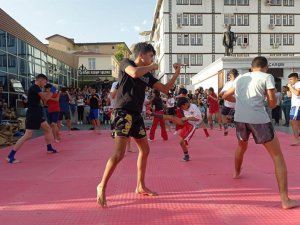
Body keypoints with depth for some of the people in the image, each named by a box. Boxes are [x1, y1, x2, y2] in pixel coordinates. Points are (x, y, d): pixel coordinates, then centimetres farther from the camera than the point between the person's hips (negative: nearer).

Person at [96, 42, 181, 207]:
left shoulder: (147, 75, 16)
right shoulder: (126, 63, -1)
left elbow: (165, 89, 16)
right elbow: (135, 73, -25)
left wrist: (176, 74, 9)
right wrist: (151, 67, -8)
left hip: (136, 115, 8)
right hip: (124, 112, -8)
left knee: (145, 150, 13)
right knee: (119, 154, -15)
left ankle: (140, 186, 26)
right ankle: (102, 186, 3)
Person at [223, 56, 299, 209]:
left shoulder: (240, 78, 18)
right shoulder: (267, 77, 4)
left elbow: (225, 96, 29)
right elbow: (272, 104, 0)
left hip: (240, 118, 5)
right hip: (259, 119, -5)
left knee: (242, 147, 34)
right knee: (278, 157, 4)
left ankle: (237, 172, 55)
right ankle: (285, 199, -2)